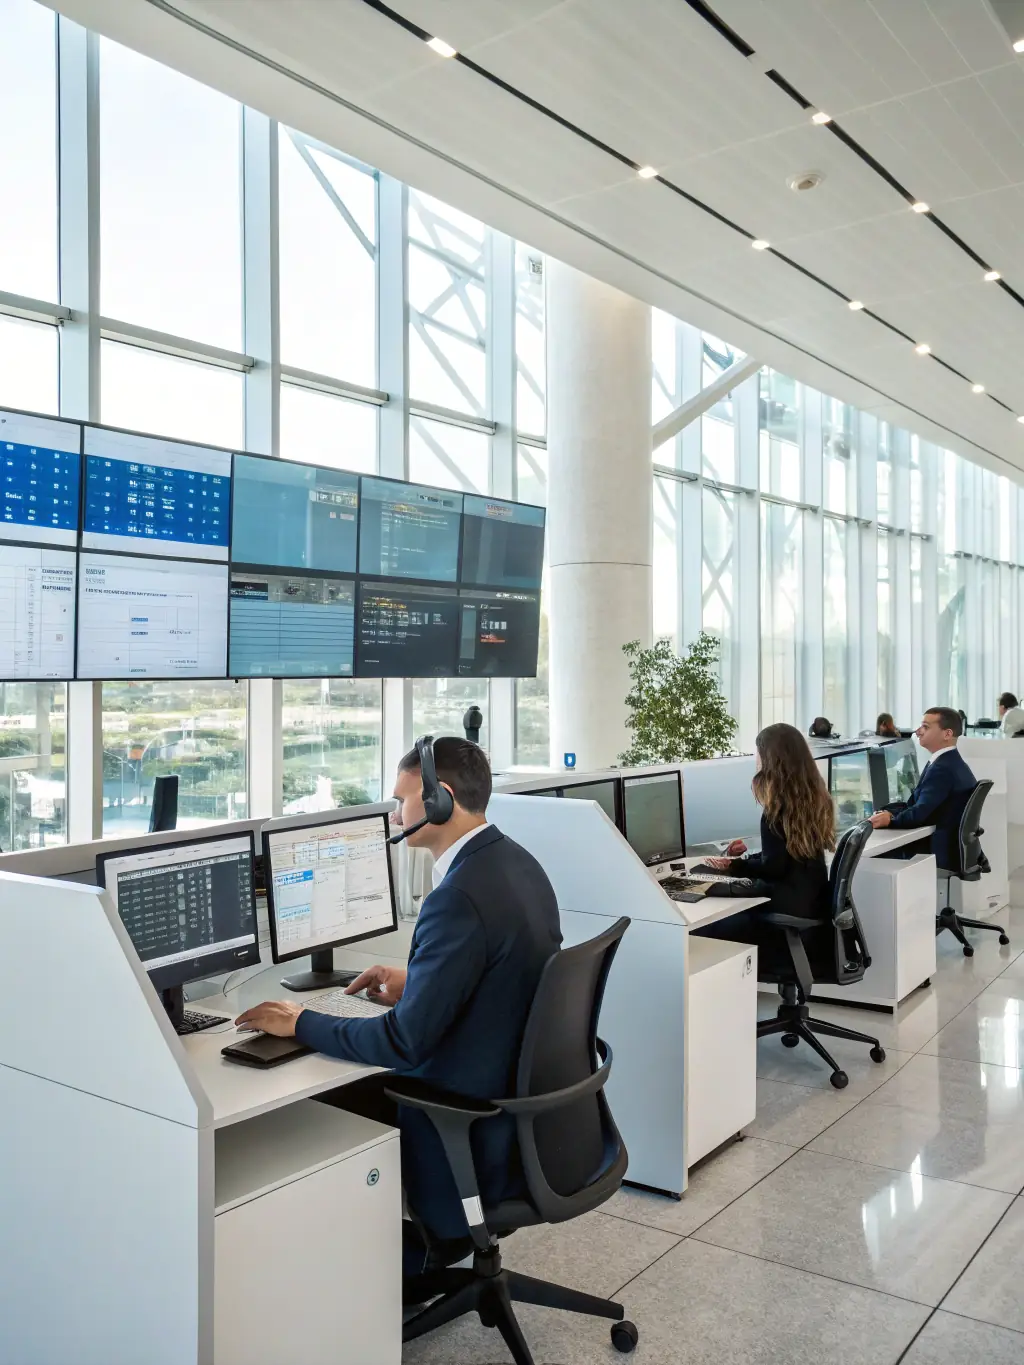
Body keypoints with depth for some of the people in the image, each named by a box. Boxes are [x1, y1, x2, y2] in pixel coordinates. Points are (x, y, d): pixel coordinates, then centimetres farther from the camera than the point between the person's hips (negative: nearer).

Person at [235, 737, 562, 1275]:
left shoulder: (460, 898, -27)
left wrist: (301, 1022, -12)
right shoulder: (516, 863, 2)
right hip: (525, 1097, 9)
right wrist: (416, 982, 12)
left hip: (481, 1142, -9)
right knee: (348, 1093, 17)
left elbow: (405, 1042, -25)